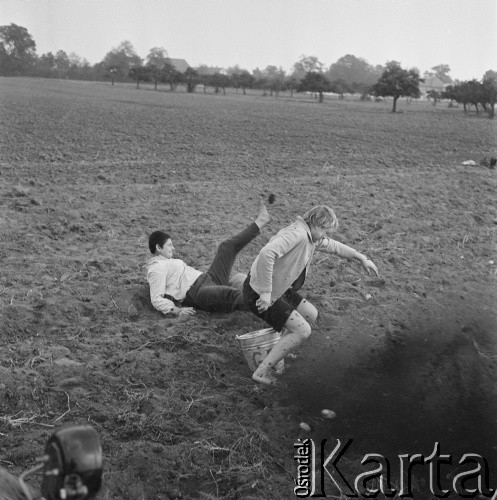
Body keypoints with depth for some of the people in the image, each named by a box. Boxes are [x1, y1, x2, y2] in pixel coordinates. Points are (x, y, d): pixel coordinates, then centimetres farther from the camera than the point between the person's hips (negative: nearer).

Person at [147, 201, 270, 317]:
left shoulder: (166, 261, 24)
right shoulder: (156, 269, -8)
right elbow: (157, 299, -17)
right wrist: (177, 311, -27)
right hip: (197, 293, -10)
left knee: (227, 247, 15)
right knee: (232, 294, -38)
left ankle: (260, 222, 17)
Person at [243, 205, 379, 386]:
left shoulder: (311, 236, 7)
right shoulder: (297, 234, -25)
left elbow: (333, 246, 26)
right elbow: (266, 254, -40)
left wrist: (362, 258, 29)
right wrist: (265, 293, -36)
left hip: (278, 289, 10)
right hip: (259, 294, -10)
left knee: (311, 315, 18)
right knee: (302, 330, -11)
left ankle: (278, 351, 30)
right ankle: (263, 371, -4)